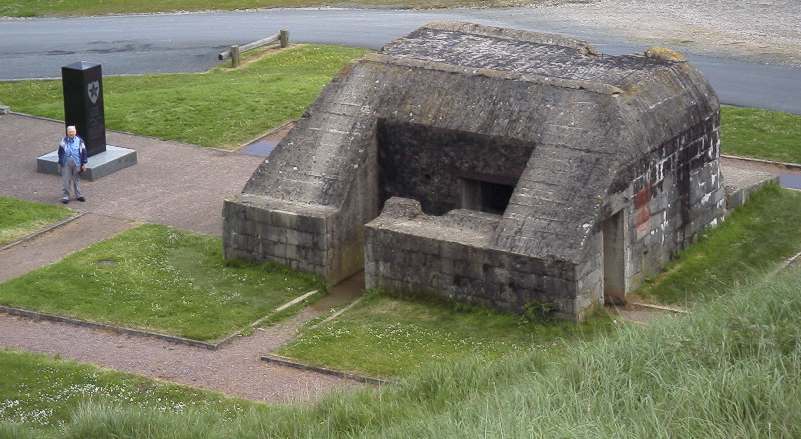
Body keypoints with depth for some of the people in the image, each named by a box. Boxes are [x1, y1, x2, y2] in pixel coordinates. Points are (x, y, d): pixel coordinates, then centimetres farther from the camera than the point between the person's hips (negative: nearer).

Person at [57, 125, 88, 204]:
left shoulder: (79, 141, 2)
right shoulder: (64, 141, 2)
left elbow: (84, 152, 6)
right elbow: (60, 152, 6)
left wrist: (84, 163, 3)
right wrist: (60, 163, 3)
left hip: (76, 164, 1)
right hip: (66, 164, -1)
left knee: (77, 180, 11)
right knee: (66, 180, -1)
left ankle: (78, 195, 22)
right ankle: (66, 196, 7)